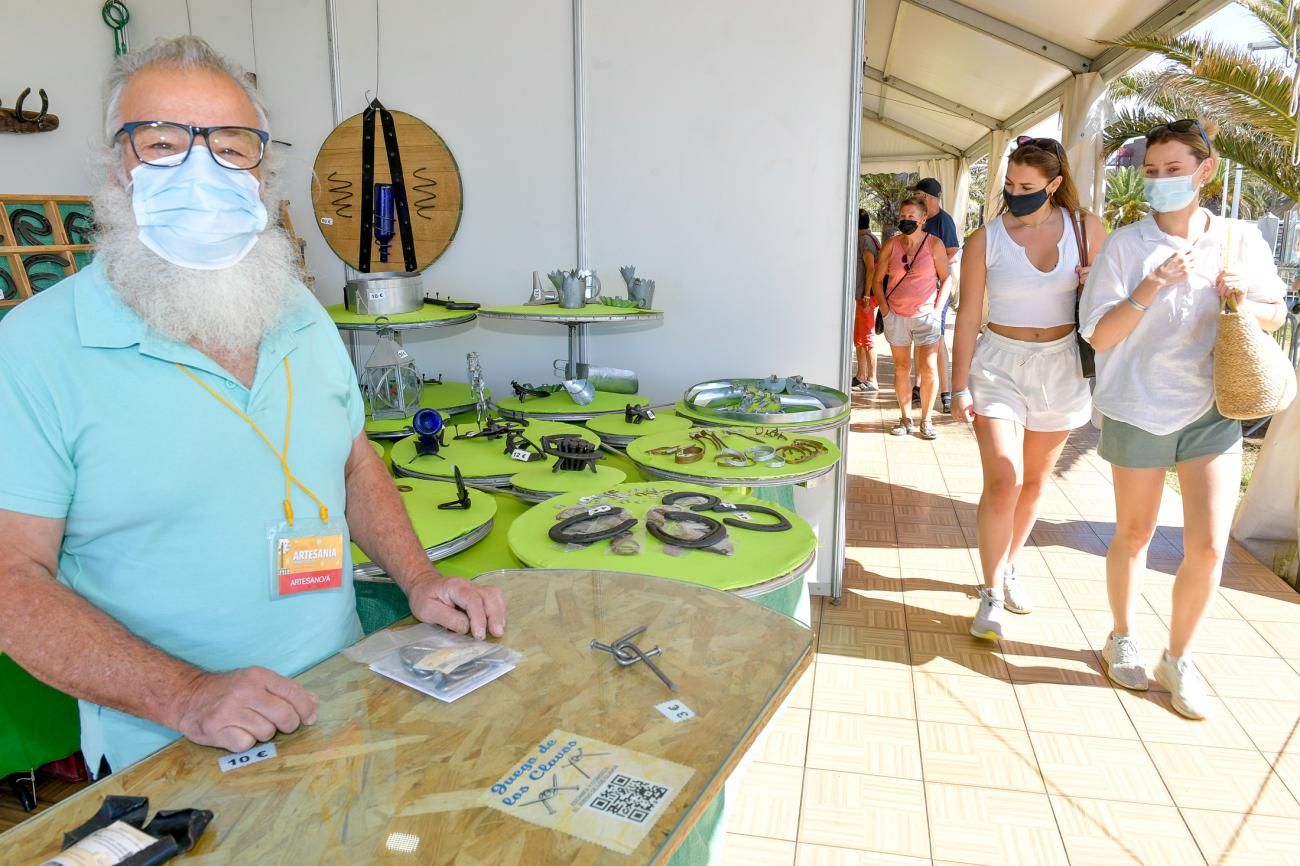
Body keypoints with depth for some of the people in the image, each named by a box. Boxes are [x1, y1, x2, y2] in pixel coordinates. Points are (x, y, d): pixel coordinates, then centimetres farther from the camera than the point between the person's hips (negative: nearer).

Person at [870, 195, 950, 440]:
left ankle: (926, 419, 5)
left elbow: (946, 279, 4)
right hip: (896, 315, 2)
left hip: (925, 314, -2)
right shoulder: (891, 245, 2)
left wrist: (937, 309, -4)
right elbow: (878, 280, 10)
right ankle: (905, 418, 16)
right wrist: (884, 308, 0)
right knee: (901, 367, 7)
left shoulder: (934, 244, -2)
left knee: (928, 367, -6)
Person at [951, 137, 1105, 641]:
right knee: (1003, 483, -13)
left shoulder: (1086, 229, -1)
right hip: (1000, 364, -3)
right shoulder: (986, 240, -6)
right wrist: (960, 387, -6)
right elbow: (968, 315, -4)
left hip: (1061, 367, 3)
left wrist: (1091, 286, -14)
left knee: (1034, 481, 13)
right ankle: (991, 594, 2)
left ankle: (1009, 570, 34)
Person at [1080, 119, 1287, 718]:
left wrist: (1246, 304, -11)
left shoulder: (1241, 240, 1)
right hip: (1139, 409, -2)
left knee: (1209, 546, 0)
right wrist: (1152, 286, -25)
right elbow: (1099, 336, -11)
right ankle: (1122, 639, 33)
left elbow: (1276, 315, 12)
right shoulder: (1126, 245, -7)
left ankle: (1178, 658, 21)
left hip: (1213, 411, 2)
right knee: (1135, 534, 12)